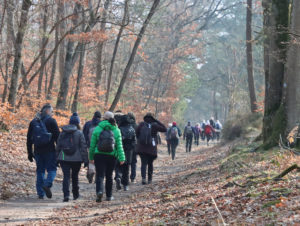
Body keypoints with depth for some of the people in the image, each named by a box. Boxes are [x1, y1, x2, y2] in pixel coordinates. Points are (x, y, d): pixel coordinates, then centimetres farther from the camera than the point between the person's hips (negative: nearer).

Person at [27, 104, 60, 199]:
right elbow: (57, 136, -8)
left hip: (38, 151, 4)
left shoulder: (34, 122, 11)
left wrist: (30, 153, 16)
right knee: (52, 169, 3)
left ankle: (40, 193, 7)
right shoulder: (51, 121, -4)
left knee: (40, 171, 10)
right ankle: (47, 184, -22)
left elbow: (29, 138, 12)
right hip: (49, 150, -4)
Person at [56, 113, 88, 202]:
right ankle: (75, 194, 27)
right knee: (75, 176, 15)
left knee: (66, 176, -2)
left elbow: (58, 146, 9)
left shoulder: (63, 133, 6)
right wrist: (85, 160, -2)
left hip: (64, 158, 1)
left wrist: (57, 158, 17)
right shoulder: (79, 133, -4)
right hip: (76, 159, -1)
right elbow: (83, 147, -6)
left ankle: (66, 195, -17)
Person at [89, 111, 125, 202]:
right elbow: (119, 146, -2)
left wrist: (91, 157, 11)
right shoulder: (116, 130, 1)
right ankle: (109, 196, 21)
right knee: (109, 176, 14)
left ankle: (99, 191, -27)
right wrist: (122, 158, -3)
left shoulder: (97, 129, -2)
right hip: (112, 156, 2)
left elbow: (92, 144, 2)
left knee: (100, 175, -3)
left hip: (99, 155, -1)